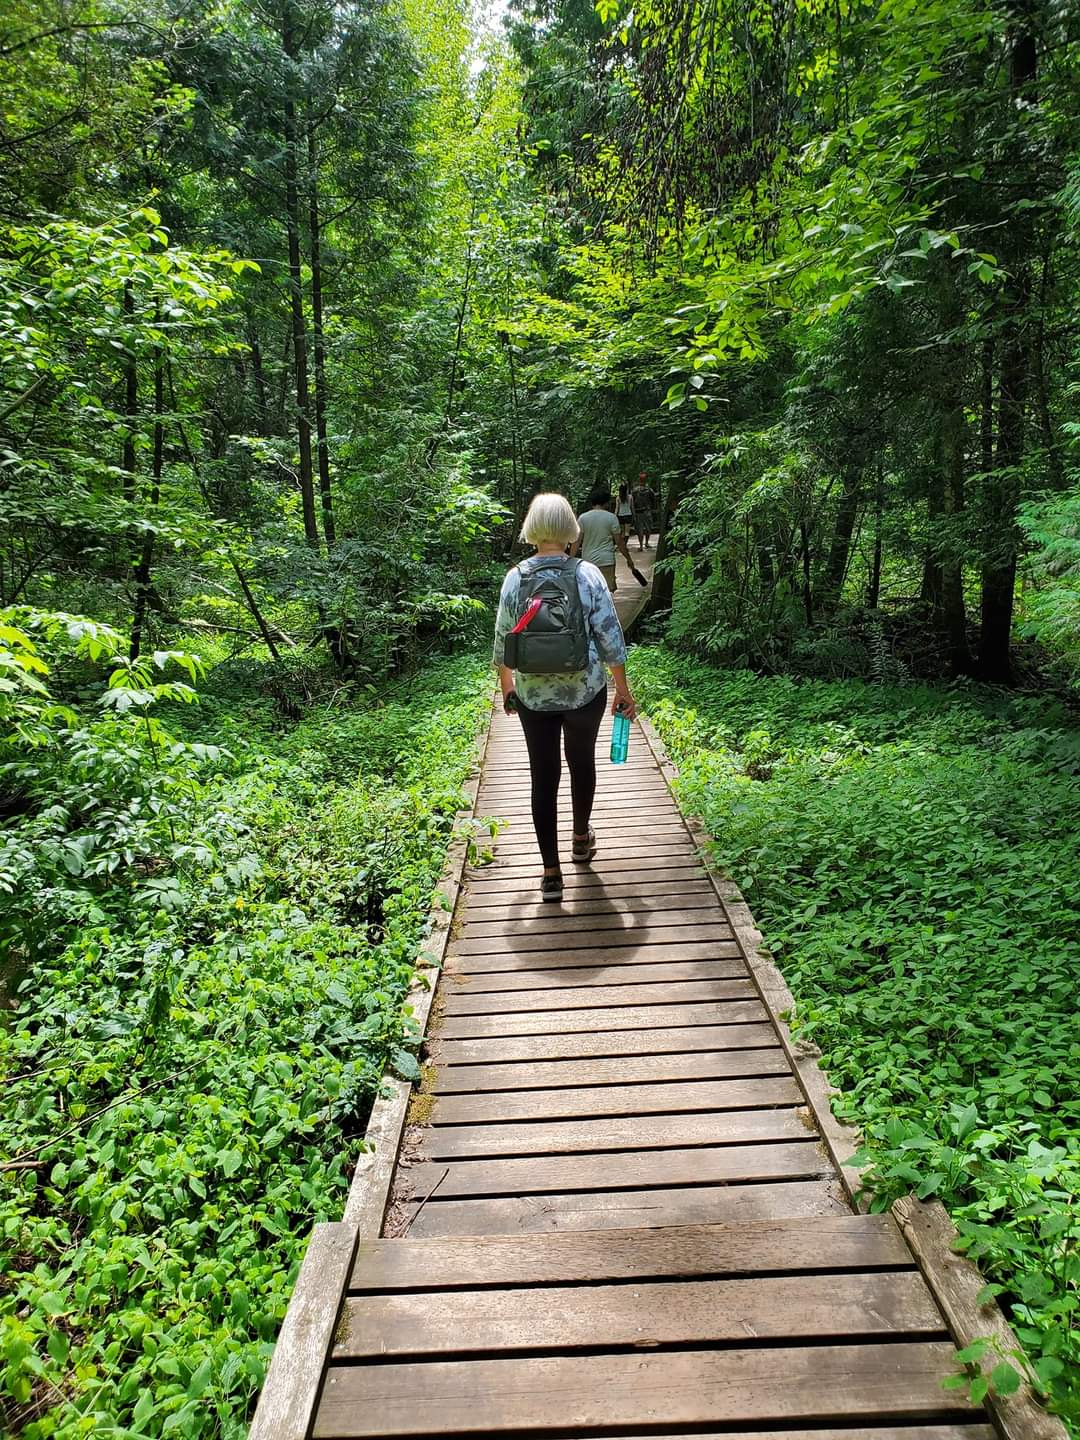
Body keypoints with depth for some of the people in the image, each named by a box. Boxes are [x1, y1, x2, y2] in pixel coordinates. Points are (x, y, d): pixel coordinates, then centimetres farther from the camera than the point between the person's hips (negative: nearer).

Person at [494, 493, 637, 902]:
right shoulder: (588, 574, -10)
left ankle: (551, 871, 11)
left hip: (533, 696, 0)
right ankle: (582, 837, 43)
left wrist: (506, 686, 17)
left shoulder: (515, 578, -5)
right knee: (582, 763, 23)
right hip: (585, 692, 0)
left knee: (543, 777, 8)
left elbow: (502, 642, 2)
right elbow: (610, 639, -8)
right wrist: (623, 690, 4)